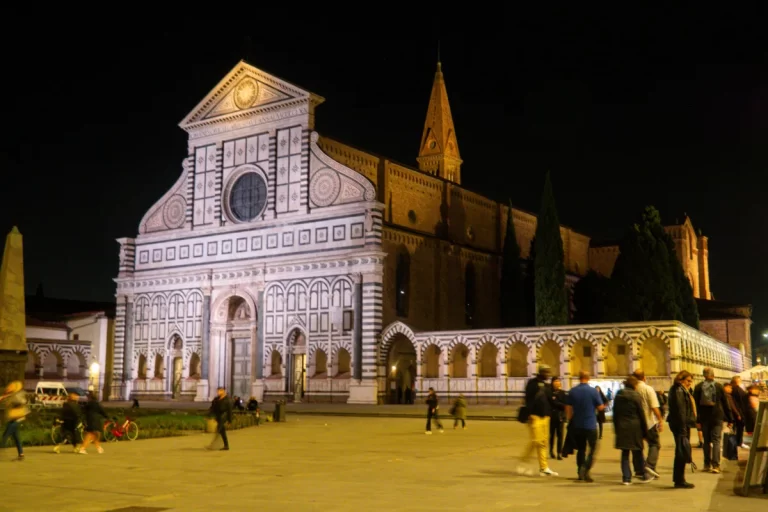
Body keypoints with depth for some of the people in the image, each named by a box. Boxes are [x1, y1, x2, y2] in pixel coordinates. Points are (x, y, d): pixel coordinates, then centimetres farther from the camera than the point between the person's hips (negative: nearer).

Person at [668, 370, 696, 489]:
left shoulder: (682, 390, 19)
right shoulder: (679, 391, -14)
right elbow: (680, 410, -20)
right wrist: (683, 428, -23)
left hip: (683, 425, 11)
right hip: (680, 425, -11)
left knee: (681, 452, 14)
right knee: (682, 452, -7)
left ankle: (678, 480, 20)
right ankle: (679, 481, -3)